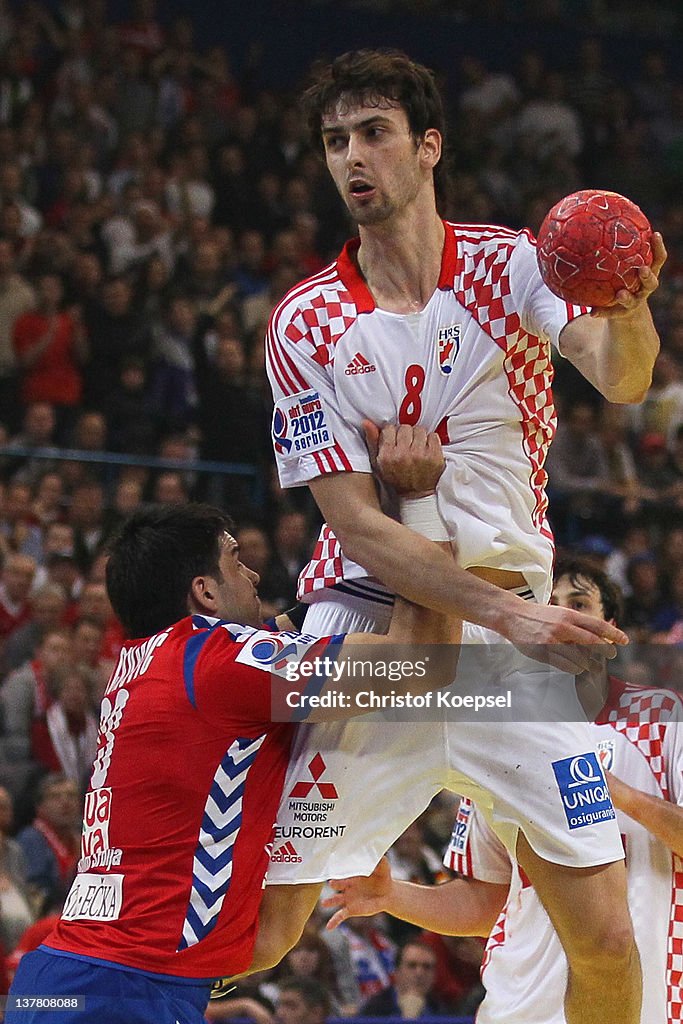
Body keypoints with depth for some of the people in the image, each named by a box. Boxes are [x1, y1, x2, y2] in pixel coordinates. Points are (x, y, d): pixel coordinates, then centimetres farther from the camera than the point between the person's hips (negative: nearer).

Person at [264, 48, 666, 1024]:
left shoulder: (511, 264, 1)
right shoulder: (306, 323, -1)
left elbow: (621, 378, -18)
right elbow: (356, 522, -8)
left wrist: (628, 313, -42)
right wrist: (507, 611, -20)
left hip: (514, 628, 1)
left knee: (605, 938, -5)